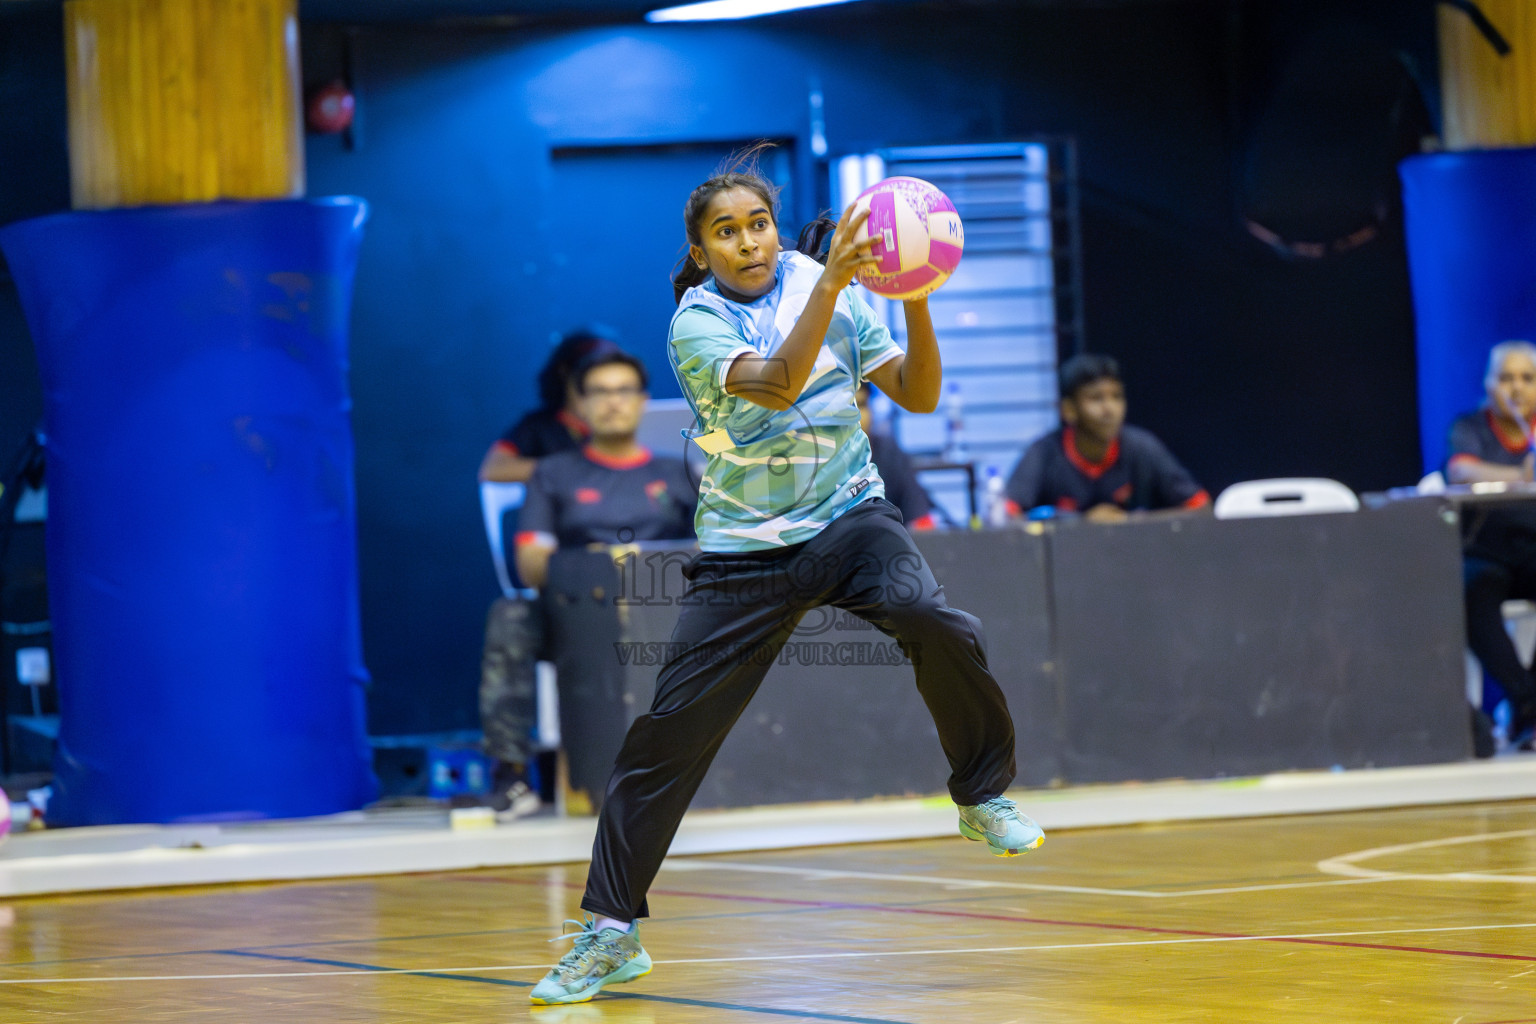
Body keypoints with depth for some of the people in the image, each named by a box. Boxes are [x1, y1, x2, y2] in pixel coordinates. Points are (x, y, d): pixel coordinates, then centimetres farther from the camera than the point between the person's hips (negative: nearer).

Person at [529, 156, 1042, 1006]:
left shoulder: (827, 289, 1)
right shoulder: (695, 324, -8)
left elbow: (917, 395, 0)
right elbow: (774, 386, -27)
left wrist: (915, 298, -16)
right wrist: (833, 281, -36)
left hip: (847, 517, 1)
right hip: (742, 547, -1)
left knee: (937, 625, -29)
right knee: (669, 728, -7)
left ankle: (983, 796, -5)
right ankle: (612, 931, 3)